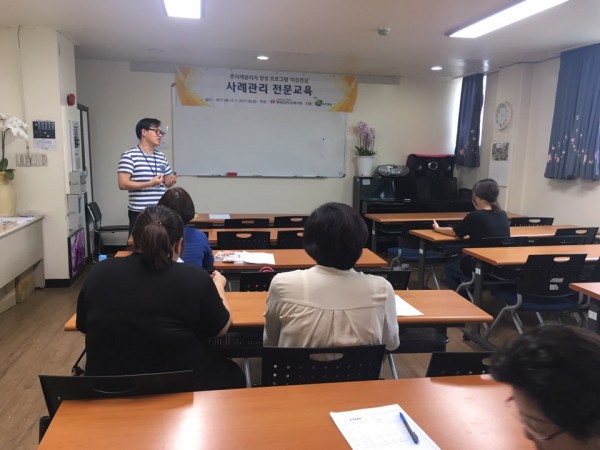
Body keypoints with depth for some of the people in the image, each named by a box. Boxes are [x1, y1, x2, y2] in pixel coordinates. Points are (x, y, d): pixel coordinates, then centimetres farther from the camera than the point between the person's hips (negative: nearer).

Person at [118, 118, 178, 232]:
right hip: (139, 213, -6)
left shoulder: (161, 157, 14)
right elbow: (123, 184, -13)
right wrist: (150, 183, -20)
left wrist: (172, 180, -4)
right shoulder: (129, 156, -6)